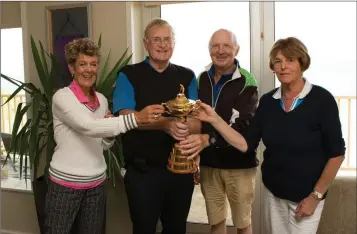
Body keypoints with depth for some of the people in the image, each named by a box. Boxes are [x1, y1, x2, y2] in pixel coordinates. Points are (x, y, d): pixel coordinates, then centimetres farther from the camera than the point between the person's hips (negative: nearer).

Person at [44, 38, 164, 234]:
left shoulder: (102, 100, 6)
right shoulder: (62, 97, -13)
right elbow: (88, 127, -31)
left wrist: (109, 132, -8)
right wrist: (136, 118, -40)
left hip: (96, 183, 5)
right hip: (66, 183, -5)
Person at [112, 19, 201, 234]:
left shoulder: (187, 77, 5)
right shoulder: (129, 75, -2)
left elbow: (197, 122, -1)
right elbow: (127, 117, -15)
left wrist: (183, 127, -25)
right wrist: (166, 124, -31)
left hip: (181, 169, 3)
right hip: (142, 171, -3)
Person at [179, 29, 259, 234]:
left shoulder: (246, 82, -12)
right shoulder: (202, 78, 3)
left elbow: (242, 125, -24)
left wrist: (207, 139, -38)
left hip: (239, 164, -4)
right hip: (209, 163, 4)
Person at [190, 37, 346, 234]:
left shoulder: (321, 99, -14)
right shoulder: (267, 101, -1)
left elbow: (336, 153, -12)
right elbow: (246, 144, -6)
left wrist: (316, 196, -12)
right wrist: (214, 119, -17)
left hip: (306, 195, -4)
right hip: (273, 191, 4)